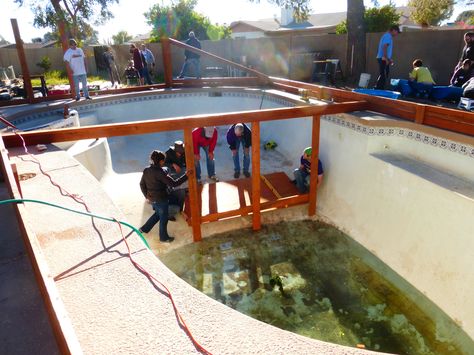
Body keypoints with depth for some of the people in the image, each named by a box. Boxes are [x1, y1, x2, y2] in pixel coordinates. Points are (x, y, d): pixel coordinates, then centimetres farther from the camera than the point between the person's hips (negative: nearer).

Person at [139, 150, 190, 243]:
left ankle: (144, 228, 38)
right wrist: (186, 176, -22)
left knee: (158, 214, 32)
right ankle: (164, 237, 34)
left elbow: (142, 184, 7)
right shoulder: (160, 173, -28)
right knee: (164, 218, 15)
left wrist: (147, 196, 17)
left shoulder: (146, 170, -4)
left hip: (152, 199, 7)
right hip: (161, 200, -7)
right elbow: (173, 183, -28)